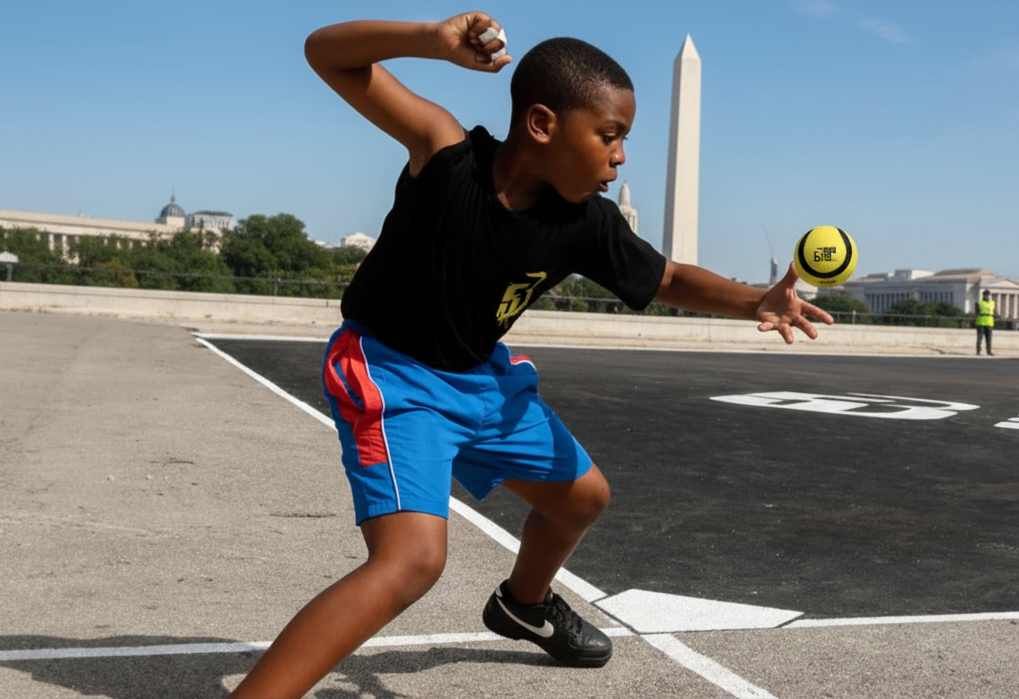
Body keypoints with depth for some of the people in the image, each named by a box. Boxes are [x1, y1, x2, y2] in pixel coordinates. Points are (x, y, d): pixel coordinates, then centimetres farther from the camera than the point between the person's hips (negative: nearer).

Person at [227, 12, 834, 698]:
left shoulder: (588, 223, -15)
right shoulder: (447, 151, -26)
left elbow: (669, 279, 1)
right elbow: (328, 53, -26)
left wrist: (755, 301, -18)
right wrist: (434, 40, -43)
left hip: (481, 376, 7)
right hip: (388, 373, -7)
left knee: (583, 494, 22)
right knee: (413, 559, -28)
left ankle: (524, 604, 53)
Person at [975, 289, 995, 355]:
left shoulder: (992, 303, 14)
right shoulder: (979, 303, 2)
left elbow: (993, 314, 15)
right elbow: (977, 313, -1)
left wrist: (993, 325, 10)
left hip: (989, 324, 3)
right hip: (980, 323, -3)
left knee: (989, 338, 0)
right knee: (980, 337, -5)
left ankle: (989, 351, 3)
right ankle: (978, 351, -1)